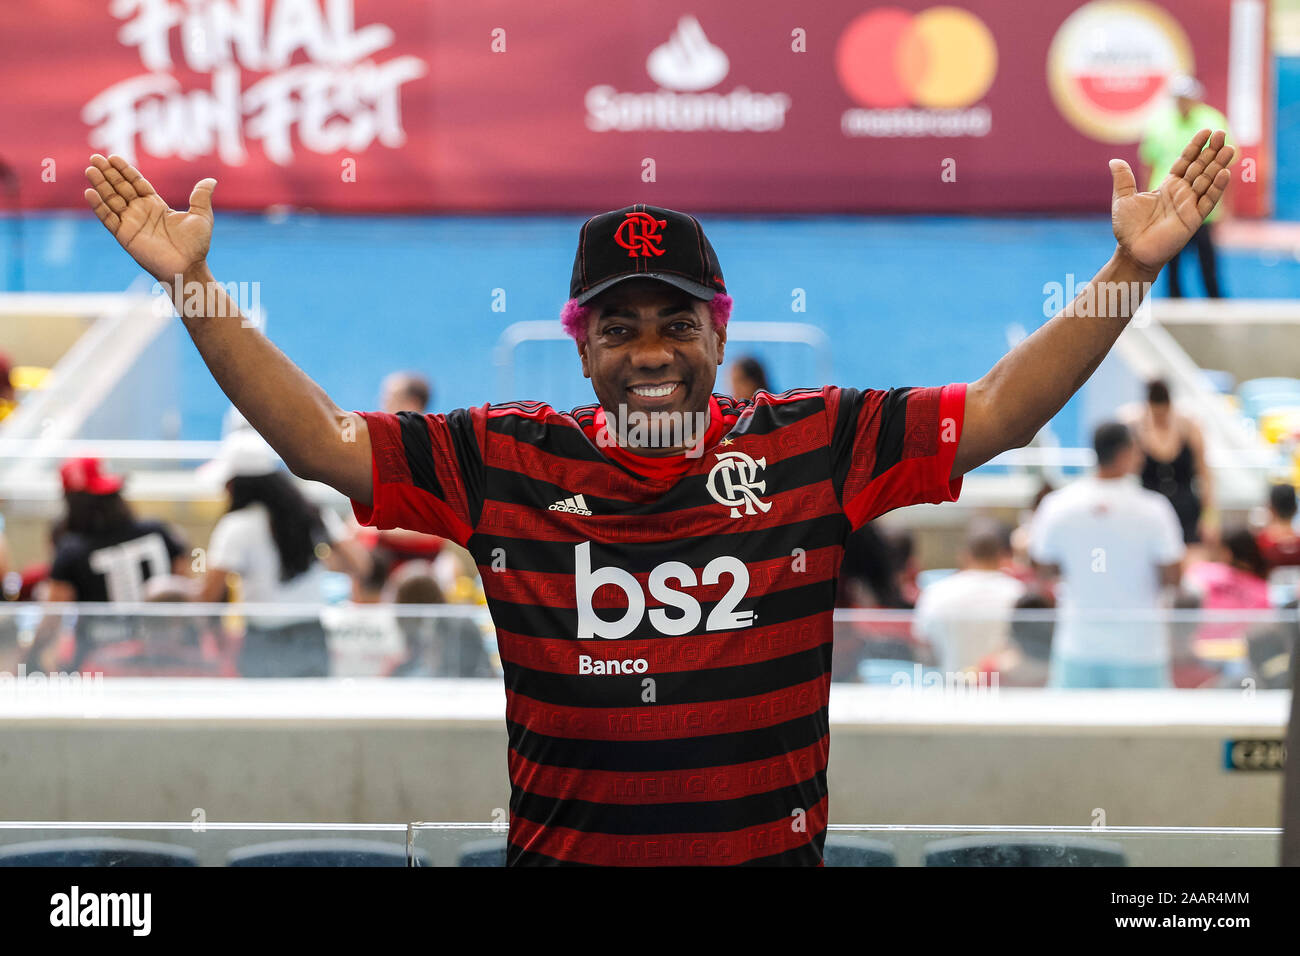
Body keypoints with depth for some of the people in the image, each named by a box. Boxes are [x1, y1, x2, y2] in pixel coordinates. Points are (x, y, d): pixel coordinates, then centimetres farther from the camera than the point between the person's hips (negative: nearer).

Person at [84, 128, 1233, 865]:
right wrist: (193, 284, -11)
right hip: (561, 855, 0)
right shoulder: (503, 459, -1)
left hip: (774, 852, 0)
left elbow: (997, 411, -3)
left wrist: (1131, 268, -12)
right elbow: (324, 440, -2)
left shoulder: (815, 445, -2)